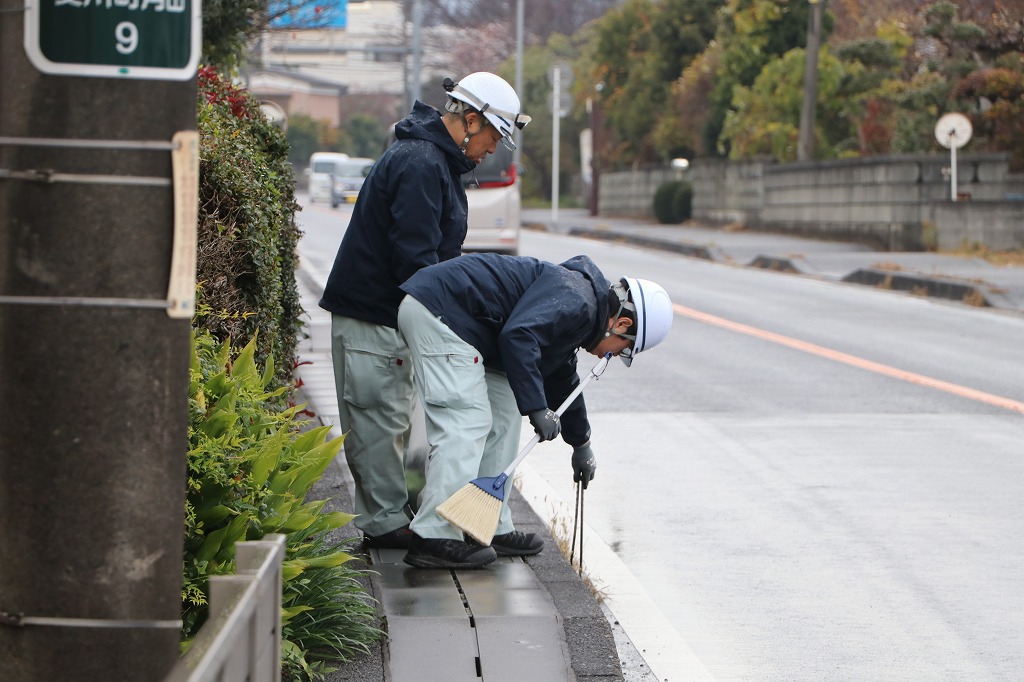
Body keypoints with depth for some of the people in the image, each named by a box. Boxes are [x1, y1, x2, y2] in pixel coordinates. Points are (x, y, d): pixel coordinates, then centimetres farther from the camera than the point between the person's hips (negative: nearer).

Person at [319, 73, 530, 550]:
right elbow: (417, 257, -25)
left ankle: (388, 516, 21)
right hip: (372, 314, -11)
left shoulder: (438, 160, 15)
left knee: (390, 413, 14)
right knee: (380, 416, -5)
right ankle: (385, 523, 0)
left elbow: (433, 253, 22)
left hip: (389, 309, 11)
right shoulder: (421, 164, -20)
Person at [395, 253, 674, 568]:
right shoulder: (576, 301, -14)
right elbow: (518, 336, -29)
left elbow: (562, 379, 36)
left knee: (503, 414, 14)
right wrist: (537, 408, -24)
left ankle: (494, 528, 18)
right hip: (437, 311, -11)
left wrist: (581, 444, 46)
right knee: (466, 423, -13)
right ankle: (434, 538, -14)